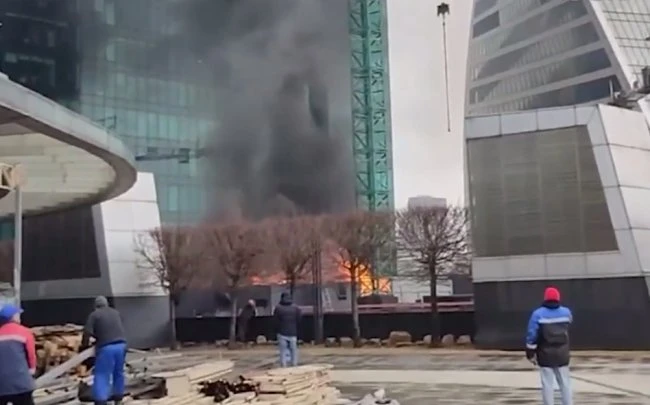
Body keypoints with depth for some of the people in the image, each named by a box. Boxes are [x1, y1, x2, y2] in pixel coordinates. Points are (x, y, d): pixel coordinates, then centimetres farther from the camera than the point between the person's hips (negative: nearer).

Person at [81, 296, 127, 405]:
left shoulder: (94, 315, 2)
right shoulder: (115, 313, 19)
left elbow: (87, 332, -7)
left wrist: (85, 344, 10)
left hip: (106, 347, -5)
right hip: (121, 344, 5)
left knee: (102, 375, -1)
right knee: (118, 372, 20)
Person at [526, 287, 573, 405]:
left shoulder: (538, 314, -11)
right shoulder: (566, 312, 1)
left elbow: (532, 335, -12)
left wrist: (530, 353, -5)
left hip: (545, 354, -3)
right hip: (562, 353, 3)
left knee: (548, 384, 2)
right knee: (565, 383, 12)